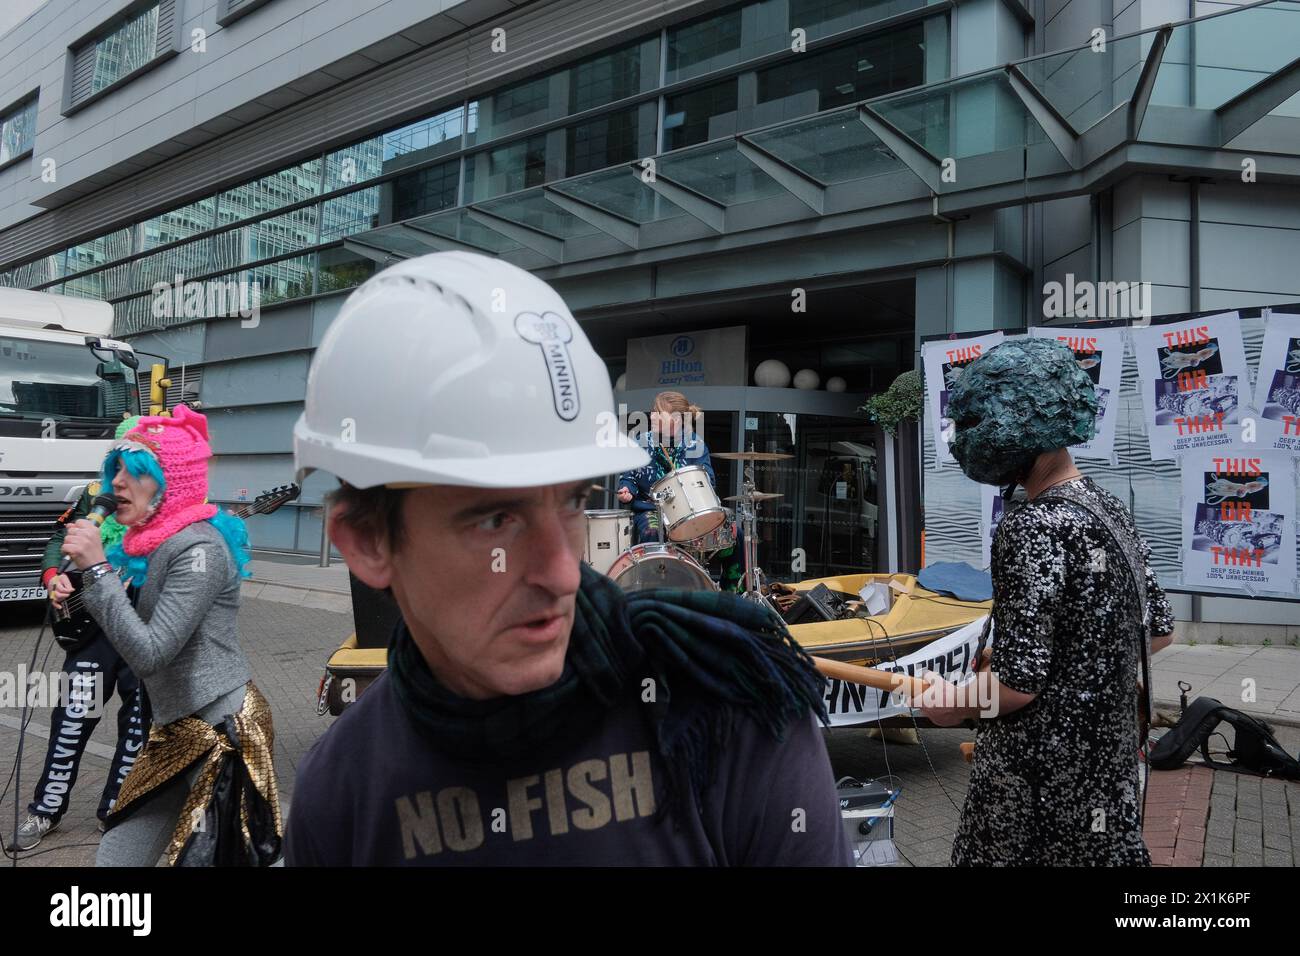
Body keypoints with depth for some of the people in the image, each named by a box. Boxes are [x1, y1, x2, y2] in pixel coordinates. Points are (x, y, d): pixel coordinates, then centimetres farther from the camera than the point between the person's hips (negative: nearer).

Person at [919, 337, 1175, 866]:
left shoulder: (1032, 526, -23)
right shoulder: (1109, 507, 3)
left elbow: (1018, 682, -24)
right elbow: (1160, 631, 13)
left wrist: (951, 704, -7)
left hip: (1040, 772, -8)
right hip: (1109, 756, 8)